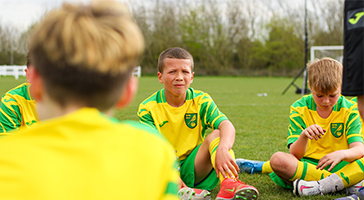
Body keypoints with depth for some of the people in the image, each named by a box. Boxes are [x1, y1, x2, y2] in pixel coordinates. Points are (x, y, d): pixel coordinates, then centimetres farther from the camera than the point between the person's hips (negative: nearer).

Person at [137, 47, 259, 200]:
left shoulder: (200, 100, -2)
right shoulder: (148, 108, -5)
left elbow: (227, 126, -20)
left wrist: (223, 149, -44)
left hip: (192, 169, 1)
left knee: (217, 135, -22)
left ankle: (229, 183, -46)